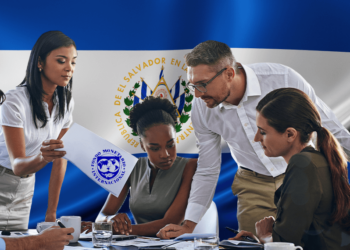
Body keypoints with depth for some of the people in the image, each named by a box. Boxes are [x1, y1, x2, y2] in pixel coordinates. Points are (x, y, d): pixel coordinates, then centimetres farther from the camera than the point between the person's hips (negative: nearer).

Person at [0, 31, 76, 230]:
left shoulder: (65, 103, -3)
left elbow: (60, 160, 2)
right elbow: (17, 165, -25)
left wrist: (52, 212, 1)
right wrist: (43, 158, -47)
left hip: (24, 189, 6)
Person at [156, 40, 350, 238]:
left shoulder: (282, 79, -24)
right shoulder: (202, 108, -12)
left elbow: (328, 125, -8)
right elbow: (207, 172, 0)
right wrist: (189, 224, -6)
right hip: (253, 187, 2)